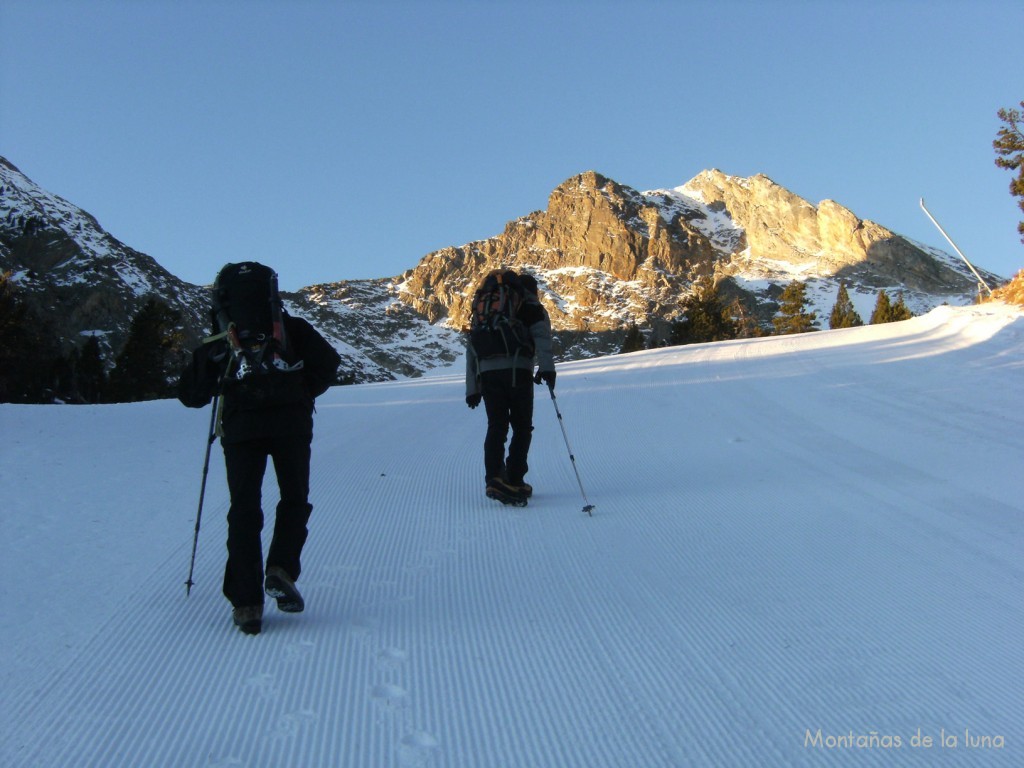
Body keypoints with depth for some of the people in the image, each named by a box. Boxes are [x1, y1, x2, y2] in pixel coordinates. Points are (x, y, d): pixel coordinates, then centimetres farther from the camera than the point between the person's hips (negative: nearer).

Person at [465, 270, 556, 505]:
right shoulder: (532, 308, 15)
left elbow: (471, 349, 24)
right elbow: (542, 336, -7)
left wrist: (472, 388, 23)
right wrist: (547, 367, -19)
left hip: (487, 373, 4)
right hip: (517, 370, -4)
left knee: (496, 427, 4)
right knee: (522, 428, 5)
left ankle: (494, 478, -11)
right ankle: (514, 482, -2)